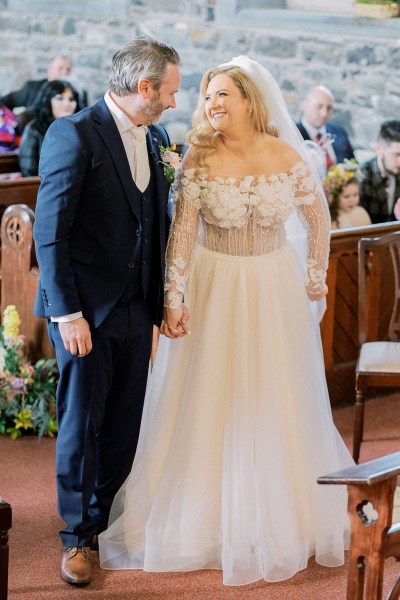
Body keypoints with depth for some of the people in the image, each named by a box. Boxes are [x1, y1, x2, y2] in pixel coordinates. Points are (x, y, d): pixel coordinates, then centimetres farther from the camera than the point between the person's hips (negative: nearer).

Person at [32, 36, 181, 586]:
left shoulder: (155, 139, 10)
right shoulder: (74, 135, -13)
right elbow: (49, 232, -15)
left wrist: (162, 302, 8)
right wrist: (67, 313, -19)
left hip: (136, 312, 6)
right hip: (85, 310, -6)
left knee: (124, 428, 13)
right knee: (81, 427, 4)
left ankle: (106, 521, 30)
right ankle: (76, 538, 19)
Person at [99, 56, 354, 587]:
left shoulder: (288, 158, -9)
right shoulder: (199, 159, -10)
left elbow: (318, 221, 5)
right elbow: (183, 231, -14)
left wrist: (316, 278, 7)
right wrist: (174, 298, -20)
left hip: (275, 289, 1)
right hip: (213, 288, 0)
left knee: (275, 407, 9)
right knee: (207, 407, 5)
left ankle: (277, 519, 25)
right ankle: (205, 518, 19)